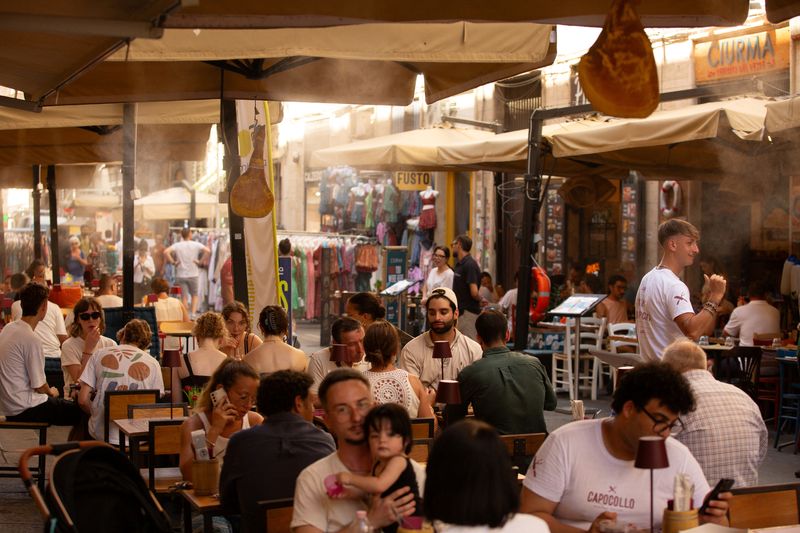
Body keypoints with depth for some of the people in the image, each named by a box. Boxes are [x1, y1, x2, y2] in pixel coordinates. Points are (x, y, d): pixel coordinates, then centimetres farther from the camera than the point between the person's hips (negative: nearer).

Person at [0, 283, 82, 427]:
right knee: (78, 411, -2)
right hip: (23, 411, -9)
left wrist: (48, 392, 15)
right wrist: (51, 392, 6)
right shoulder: (31, 339, -22)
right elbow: (39, 386, -16)